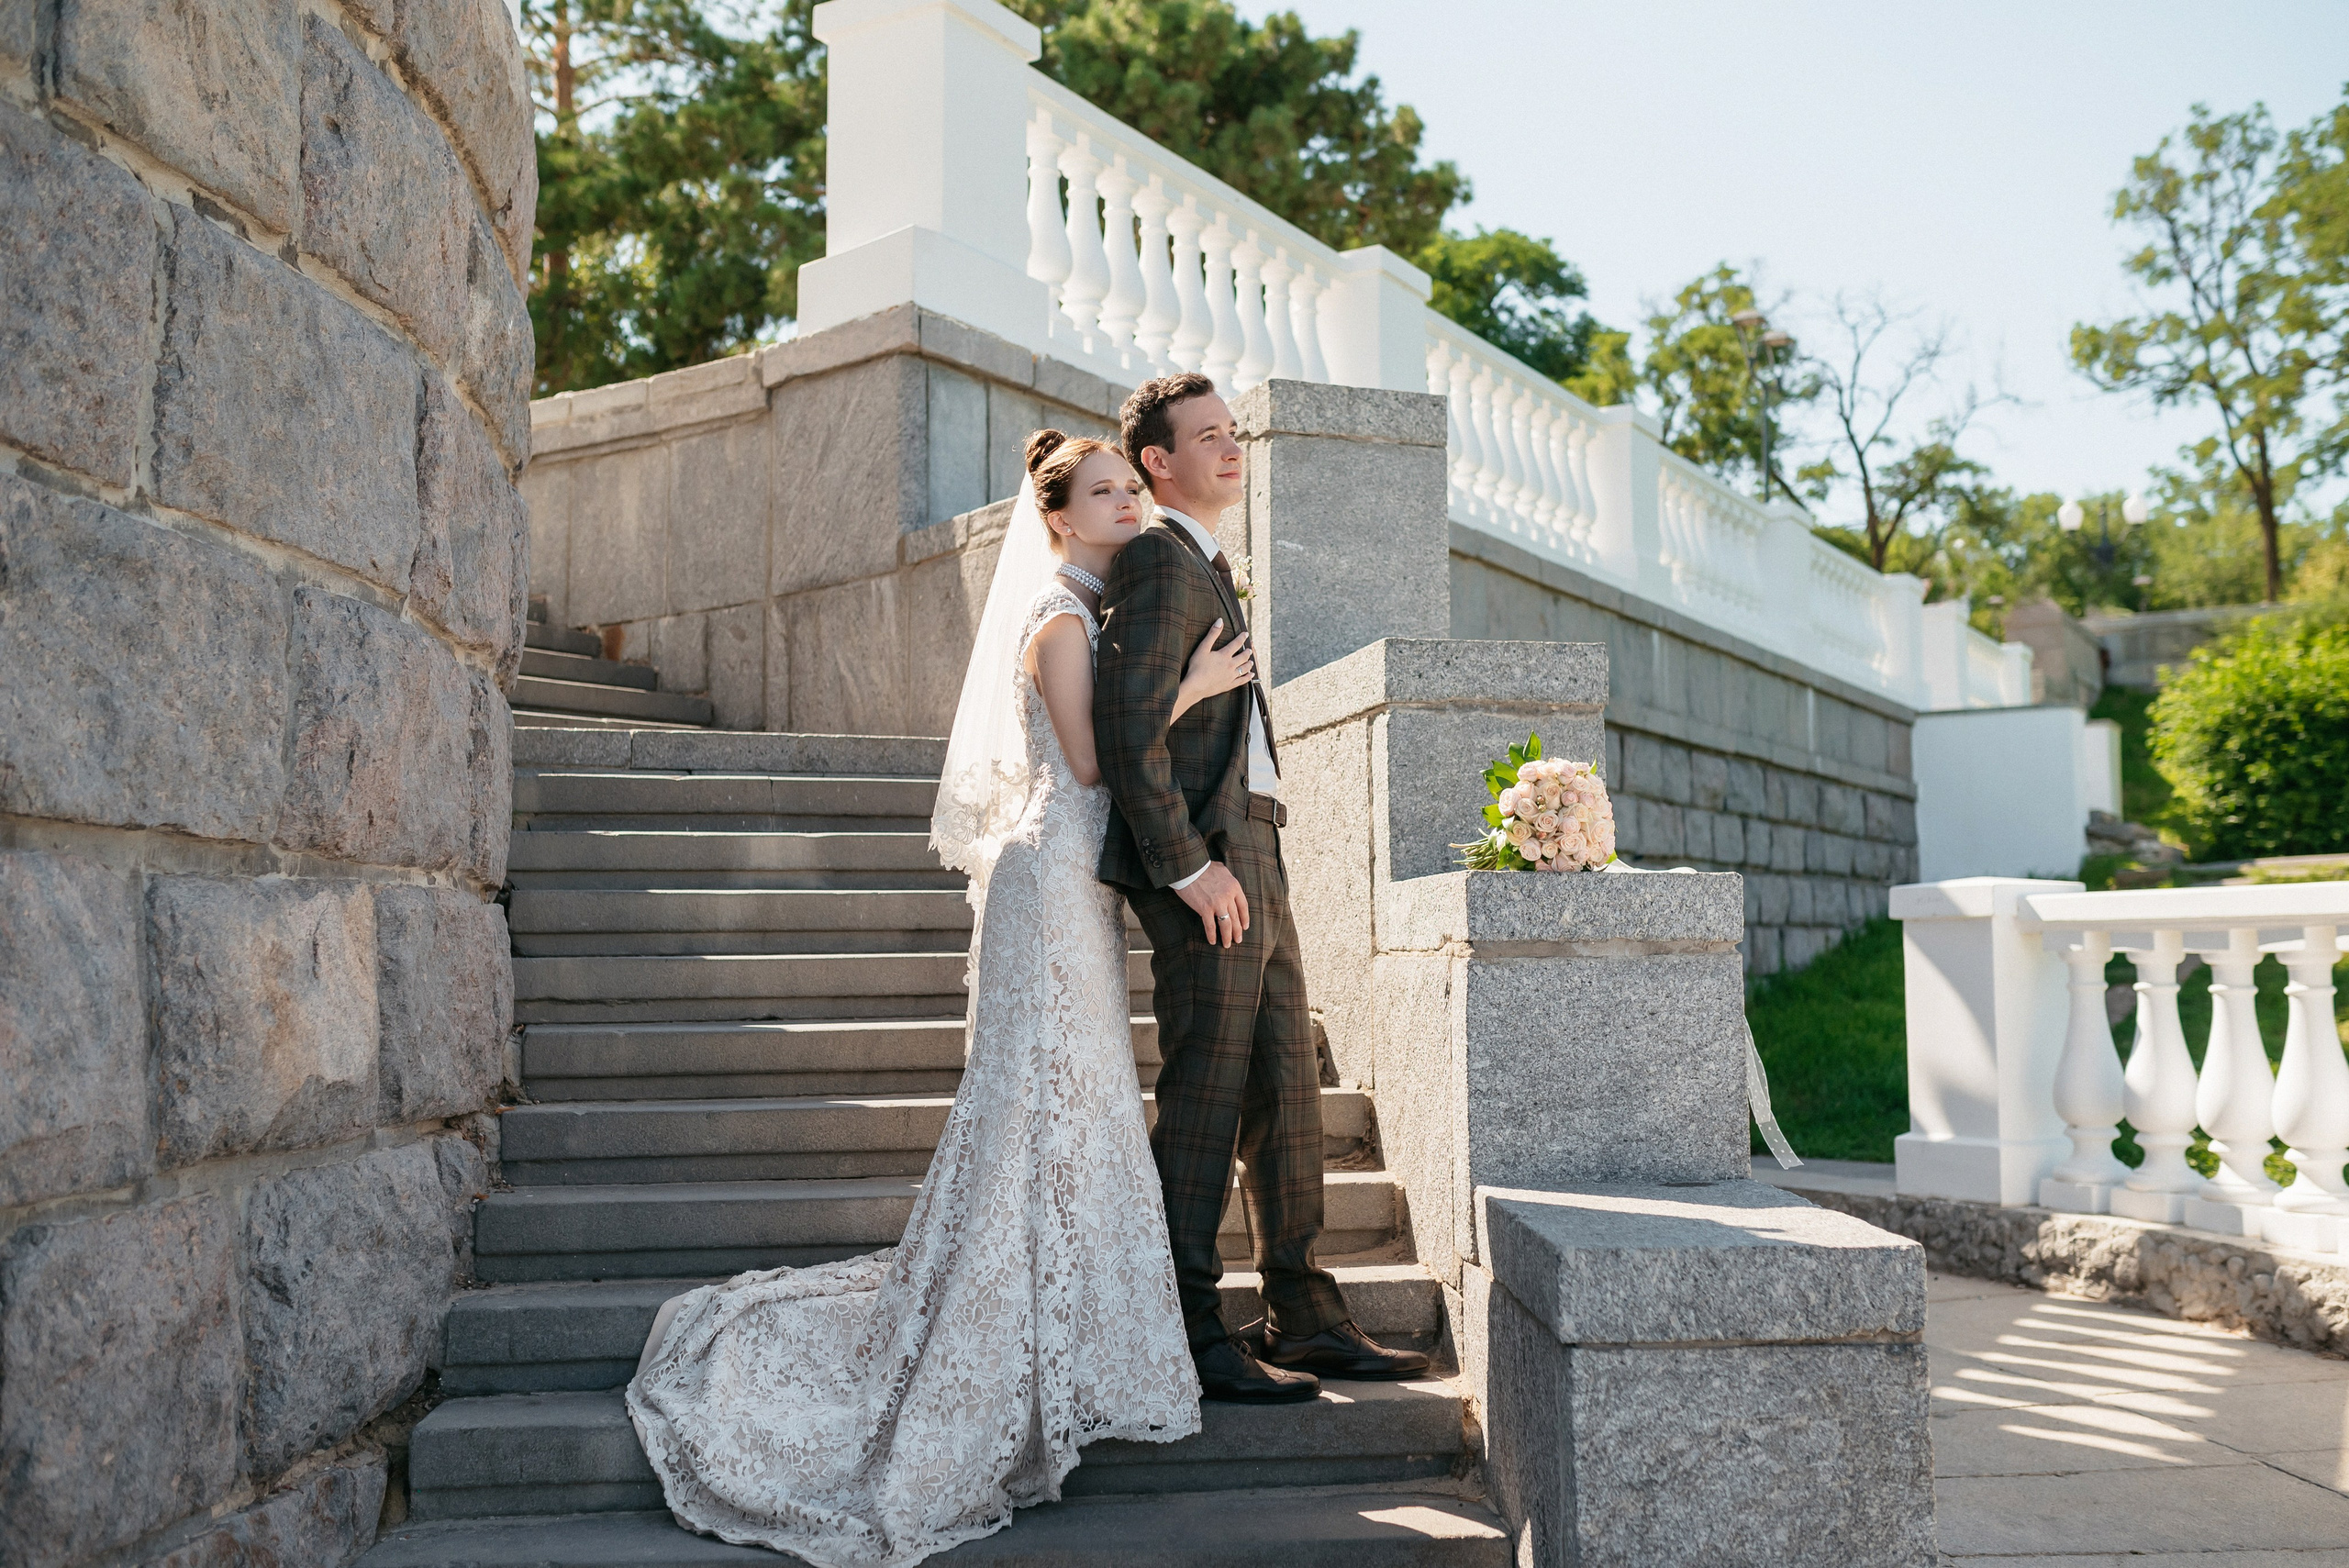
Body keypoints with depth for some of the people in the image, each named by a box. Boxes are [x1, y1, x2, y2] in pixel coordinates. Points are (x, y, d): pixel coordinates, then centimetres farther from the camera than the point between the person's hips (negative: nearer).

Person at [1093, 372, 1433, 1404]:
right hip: (1205, 861, -10)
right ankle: (1191, 1339, 5)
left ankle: (1305, 1319, 20)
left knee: (1285, 1093, 12)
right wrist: (1189, 866, -21)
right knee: (1204, 1101, -5)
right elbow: (1129, 728, -19)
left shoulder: (1204, 565, 23)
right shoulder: (1158, 560, -9)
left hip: (1247, 854, 10)